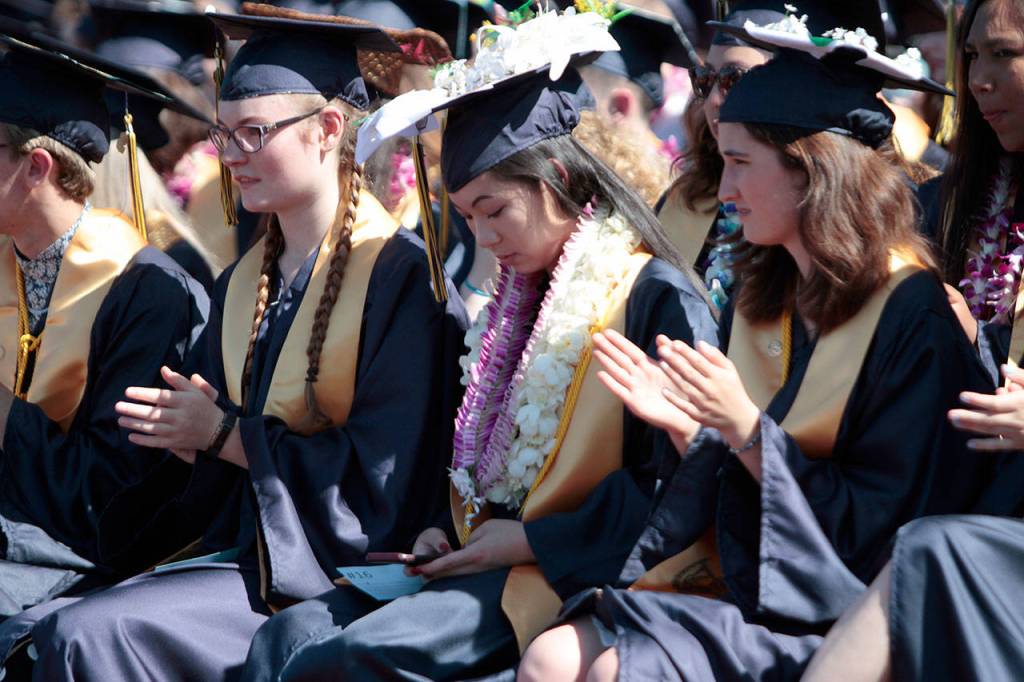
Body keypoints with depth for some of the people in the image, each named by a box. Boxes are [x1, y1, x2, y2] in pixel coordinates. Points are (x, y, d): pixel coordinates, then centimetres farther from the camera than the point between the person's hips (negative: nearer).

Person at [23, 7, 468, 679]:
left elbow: (383, 478, -15)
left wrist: (227, 434, -9)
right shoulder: (243, 284, 14)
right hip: (252, 548, 7)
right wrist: (188, 432, -6)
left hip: (336, 571, -7)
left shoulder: (401, 275, -10)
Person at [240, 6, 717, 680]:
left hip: (573, 572, -8)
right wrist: (453, 530, 7)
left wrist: (529, 539, -13)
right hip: (494, 554, 8)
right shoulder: (524, 299, 19)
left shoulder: (657, 298, -8)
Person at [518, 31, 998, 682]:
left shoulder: (913, 314, -13)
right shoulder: (769, 298, 12)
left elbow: (877, 526, -15)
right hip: (742, 585, 7)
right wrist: (688, 427, -4)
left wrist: (744, 428, -19)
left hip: (824, 617, -7)